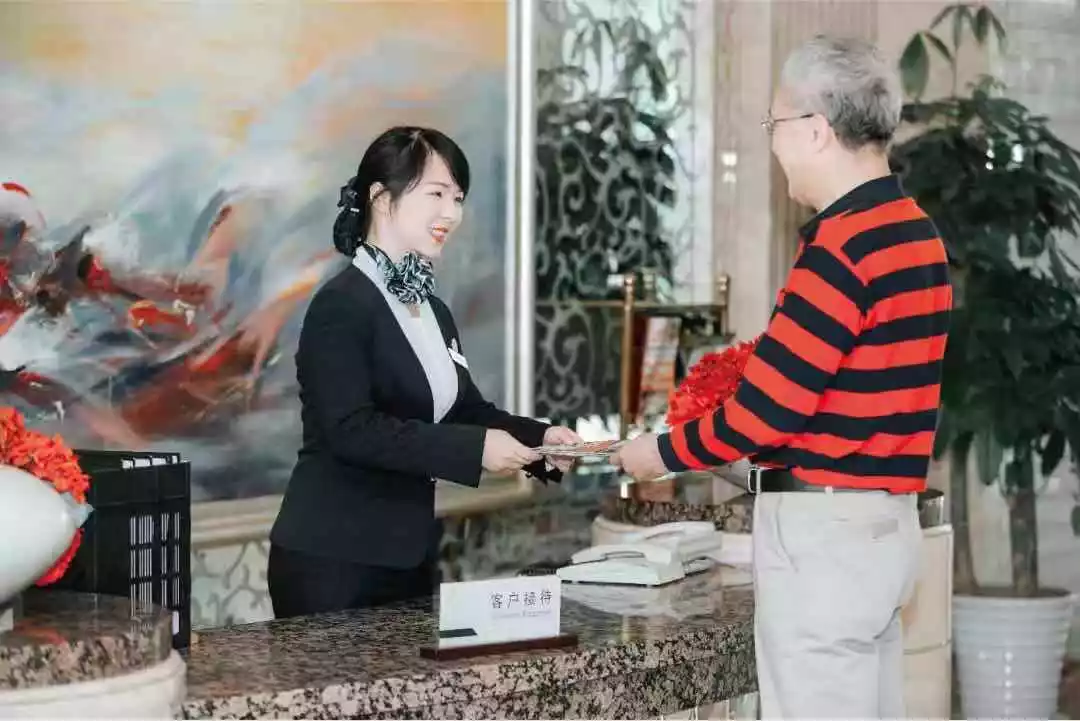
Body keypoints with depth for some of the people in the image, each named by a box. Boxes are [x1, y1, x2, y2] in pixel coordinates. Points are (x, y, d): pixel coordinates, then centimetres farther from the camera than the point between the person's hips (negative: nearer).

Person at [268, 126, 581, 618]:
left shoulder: (435, 313, 15)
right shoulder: (341, 306, -13)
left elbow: (466, 410, 18)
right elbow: (351, 429, -22)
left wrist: (539, 439, -1)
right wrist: (474, 448, -25)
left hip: (409, 554, 8)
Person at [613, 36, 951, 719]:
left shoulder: (842, 245, -19)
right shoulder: (914, 231, 11)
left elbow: (768, 407, -18)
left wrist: (664, 453, -3)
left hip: (823, 527, -10)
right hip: (884, 520, 10)